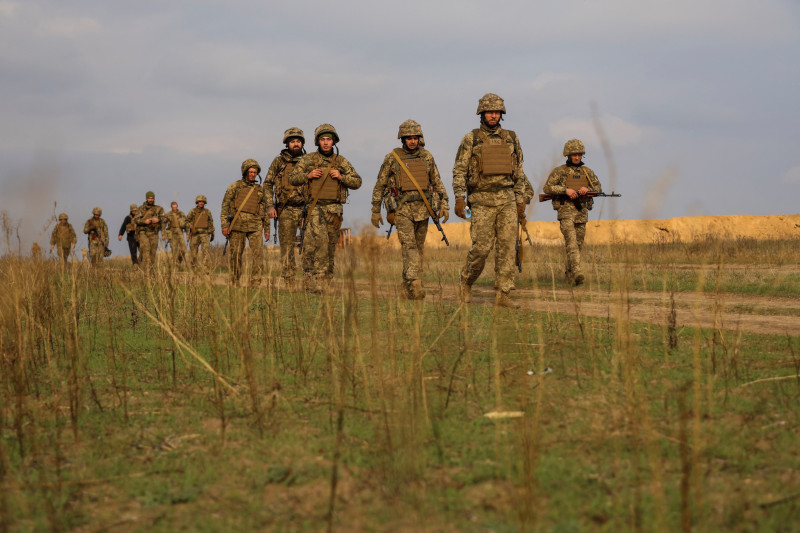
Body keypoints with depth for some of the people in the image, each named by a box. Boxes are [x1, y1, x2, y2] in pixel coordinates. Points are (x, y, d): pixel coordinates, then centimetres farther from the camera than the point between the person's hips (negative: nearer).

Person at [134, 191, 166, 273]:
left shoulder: (159, 209, 10)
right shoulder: (141, 208, 4)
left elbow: (164, 218, 1)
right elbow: (135, 220, -3)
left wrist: (158, 219, -20)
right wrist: (144, 221, -21)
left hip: (154, 233, 3)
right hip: (143, 232, -3)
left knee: (153, 253, 4)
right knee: (146, 251, -15)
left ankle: (151, 271, 12)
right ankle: (146, 271, -20)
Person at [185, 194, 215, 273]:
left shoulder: (208, 212, 10)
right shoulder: (192, 212, 5)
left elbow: (211, 224, 17)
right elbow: (187, 222, 2)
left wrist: (212, 234, 18)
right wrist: (187, 234, -7)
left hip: (205, 234, 0)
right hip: (195, 234, 0)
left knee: (205, 251, -14)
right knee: (193, 253, 4)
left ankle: (204, 269, -19)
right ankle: (194, 268, 20)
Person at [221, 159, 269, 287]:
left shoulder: (260, 190, 17)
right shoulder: (235, 186, 8)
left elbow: (264, 210, 22)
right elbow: (225, 206, 4)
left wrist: (267, 229, 17)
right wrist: (224, 225, -6)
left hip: (255, 226, 2)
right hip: (237, 224, -2)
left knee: (257, 254, -11)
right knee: (236, 255, 1)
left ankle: (255, 284, -13)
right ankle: (235, 283, 10)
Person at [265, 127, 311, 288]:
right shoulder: (278, 162, 7)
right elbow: (268, 184, 8)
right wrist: (270, 206, -2)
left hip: (305, 208, 1)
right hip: (286, 210, -1)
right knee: (287, 246, 0)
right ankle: (289, 283, 5)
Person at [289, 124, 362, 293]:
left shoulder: (341, 162, 11)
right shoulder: (308, 159, 7)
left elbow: (357, 182, 11)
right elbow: (292, 178, 10)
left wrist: (341, 177, -5)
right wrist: (308, 175, -8)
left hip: (334, 209, 3)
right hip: (315, 207, -3)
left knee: (330, 247, 5)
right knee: (319, 240, -21)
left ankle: (325, 282, 14)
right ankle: (316, 283, -23)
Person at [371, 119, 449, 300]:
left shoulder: (427, 157, 8)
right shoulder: (392, 158, -1)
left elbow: (437, 183, 13)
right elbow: (380, 185, 5)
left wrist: (444, 205, 3)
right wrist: (375, 211, 3)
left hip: (423, 208, 4)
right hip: (402, 208, -4)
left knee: (418, 248, 8)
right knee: (409, 246, -16)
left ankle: (408, 283, 19)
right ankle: (415, 285, -26)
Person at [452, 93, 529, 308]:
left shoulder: (511, 138, 13)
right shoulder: (471, 139, 3)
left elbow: (519, 172, 16)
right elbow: (459, 170, 1)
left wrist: (520, 201, 11)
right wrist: (459, 198, -10)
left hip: (507, 199, 3)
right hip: (482, 199, -3)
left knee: (507, 246, -4)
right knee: (481, 247, -6)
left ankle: (503, 294, -2)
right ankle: (466, 284, 17)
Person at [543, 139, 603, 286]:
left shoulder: (587, 172, 12)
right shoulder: (559, 171, 0)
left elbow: (598, 188, 9)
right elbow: (547, 188, -7)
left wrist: (587, 189, -13)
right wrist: (566, 190, -19)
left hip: (582, 212, 5)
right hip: (566, 211, -5)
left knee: (578, 244, 8)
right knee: (571, 242, -19)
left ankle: (569, 274, 22)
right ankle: (577, 272, -31)